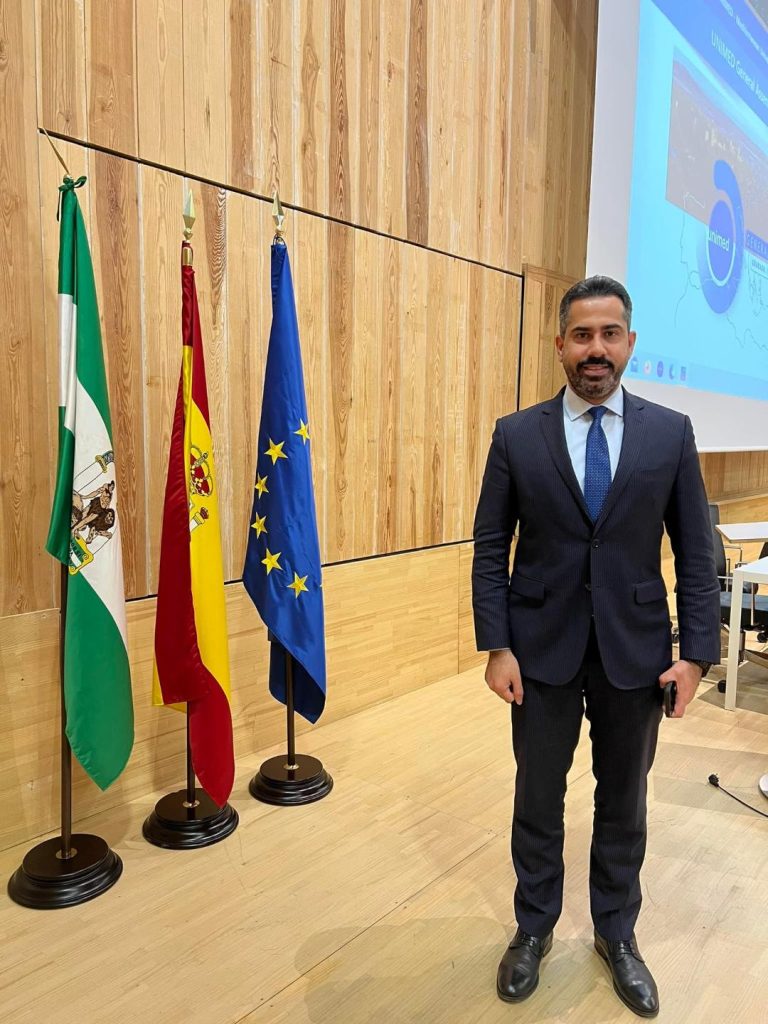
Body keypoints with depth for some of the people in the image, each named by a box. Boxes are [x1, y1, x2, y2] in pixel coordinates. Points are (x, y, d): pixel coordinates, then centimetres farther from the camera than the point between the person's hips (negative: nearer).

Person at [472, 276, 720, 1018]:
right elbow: (490, 549, -3)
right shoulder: (516, 435, -3)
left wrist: (696, 651, -5)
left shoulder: (671, 433, -1)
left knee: (624, 800, 17)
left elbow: (695, 552, 1)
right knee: (538, 797, 15)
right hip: (542, 648, 0)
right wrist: (496, 646, -8)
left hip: (634, 648, 1)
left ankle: (616, 933, 41)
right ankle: (534, 927, 39)